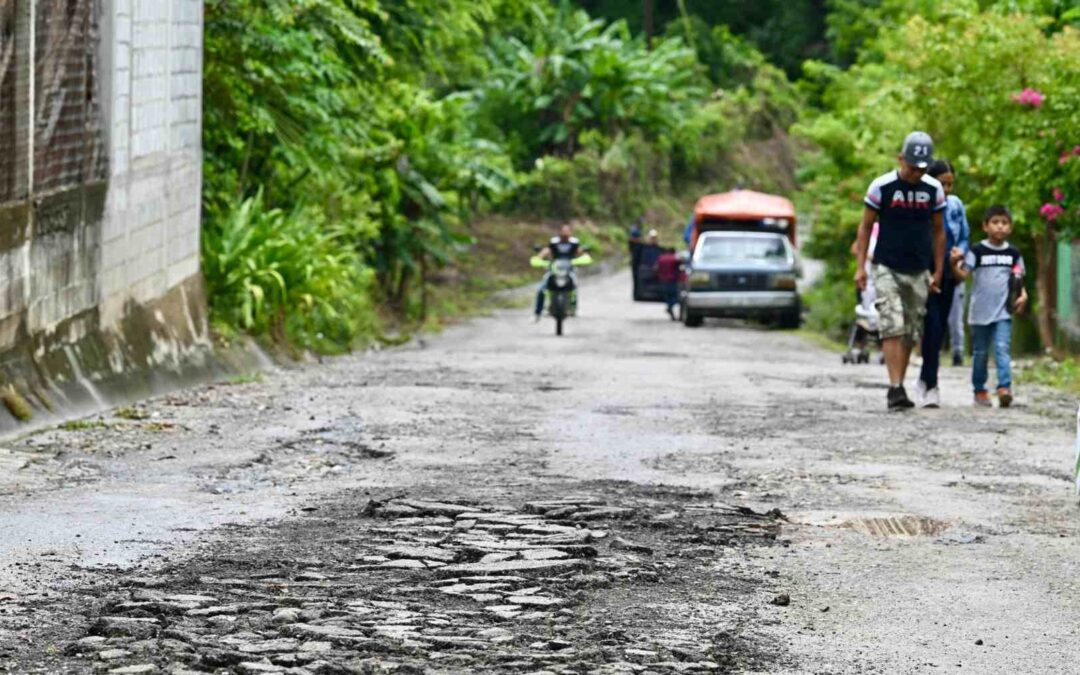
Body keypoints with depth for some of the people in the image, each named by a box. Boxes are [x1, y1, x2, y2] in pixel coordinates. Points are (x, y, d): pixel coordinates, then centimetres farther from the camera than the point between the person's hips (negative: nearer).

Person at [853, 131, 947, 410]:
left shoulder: (933, 189, 2)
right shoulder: (882, 186, -7)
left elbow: (938, 231, 11)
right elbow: (866, 226, 0)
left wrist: (938, 272, 9)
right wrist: (860, 266, -6)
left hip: (919, 272, 4)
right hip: (887, 269, -4)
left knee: (911, 333, 7)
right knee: (892, 328, -14)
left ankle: (898, 386, 16)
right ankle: (895, 388, -18)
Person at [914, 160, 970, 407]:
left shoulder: (956, 205, 6)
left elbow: (964, 236, 15)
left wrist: (960, 251, -6)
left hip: (948, 276, 6)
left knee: (940, 329, 11)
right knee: (932, 327, -15)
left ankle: (925, 381, 24)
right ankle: (930, 385, -12)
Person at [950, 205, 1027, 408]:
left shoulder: (1013, 254, 6)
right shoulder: (977, 251, -3)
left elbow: (1018, 280, 12)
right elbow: (963, 274, -12)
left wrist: (1022, 294, -7)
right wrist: (955, 264, -32)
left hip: (1003, 313, 1)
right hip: (980, 312, -1)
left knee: (1002, 349, -13)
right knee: (980, 353, 9)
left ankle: (1005, 387, -21)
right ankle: (979, 390, 19)